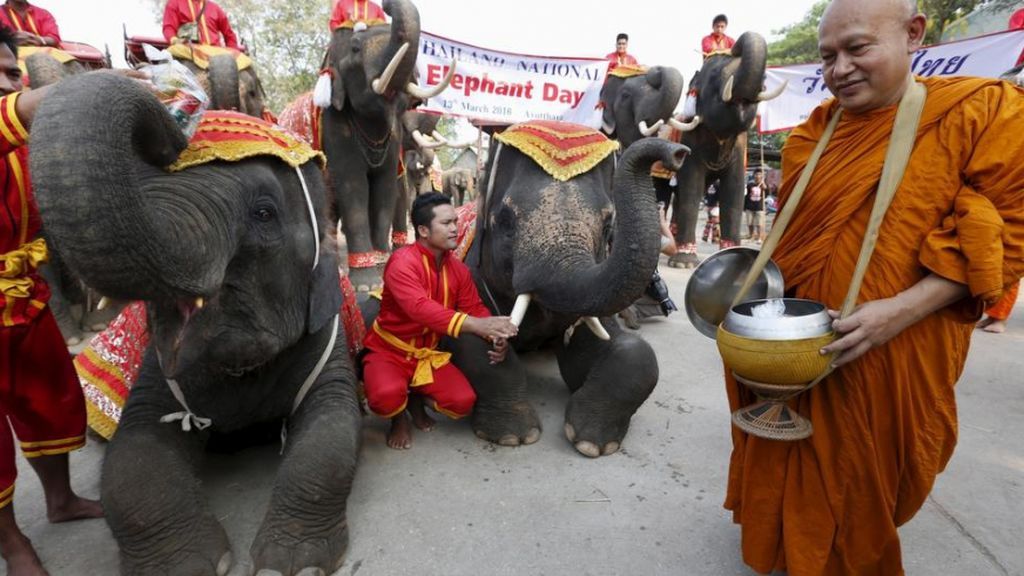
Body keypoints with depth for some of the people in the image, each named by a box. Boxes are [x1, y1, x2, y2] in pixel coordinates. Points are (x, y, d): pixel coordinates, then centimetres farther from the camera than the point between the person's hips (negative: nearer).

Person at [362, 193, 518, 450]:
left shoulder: (458, 268, -1)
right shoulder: (402, 261, -23)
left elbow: (475, 308, 0)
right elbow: (419, 308, -39)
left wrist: (496, 335, -23)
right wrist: (476, 325, -50)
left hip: (429, 353, 5)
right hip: (389, 350, -5)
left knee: (463, 401, -15)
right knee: (386, 397, -34)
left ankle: (417, 397, 18)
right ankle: (399, 417, 5)